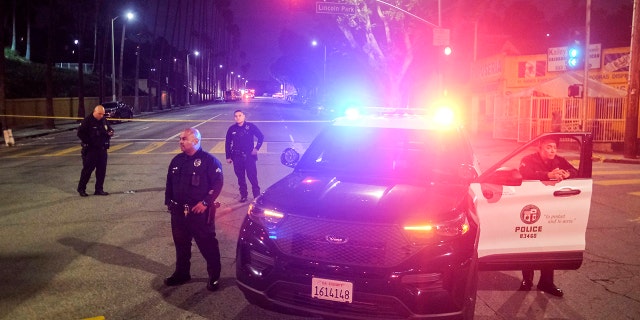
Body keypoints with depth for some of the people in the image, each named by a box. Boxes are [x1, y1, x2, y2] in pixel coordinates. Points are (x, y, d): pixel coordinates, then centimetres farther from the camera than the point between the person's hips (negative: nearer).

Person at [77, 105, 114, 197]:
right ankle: (81, 188, 12)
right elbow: (80, 133, -13)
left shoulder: (104, 120, 9)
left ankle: (99, 189, 16)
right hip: (90, 150, -6)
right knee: (87, 169, -1)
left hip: (102, 149, 6)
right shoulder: (87, 121, -10)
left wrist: (110, 133, -4)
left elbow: (110, 130, 20)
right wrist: (88, 142, -16)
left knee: (102, 170, 7)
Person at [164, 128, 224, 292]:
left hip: (200, 212, -6)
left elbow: (217, 184, -14)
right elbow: (169, 183, 17)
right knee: (181, 244, 17)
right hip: (179, 212, 6)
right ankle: (181, 274, 33)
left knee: (207, 245, 2)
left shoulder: (209, 160, -11)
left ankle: (214, 276, 17)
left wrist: (205, 202, -18)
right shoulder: (177, 160, 9)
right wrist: (169, 202, 12)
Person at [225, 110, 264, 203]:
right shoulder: (232, 129, 2)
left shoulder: (250, 126, -5)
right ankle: (243, 195, 23)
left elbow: (261, 137, 2)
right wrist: (228, 157, 7)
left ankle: (257, 195, 7)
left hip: (249, 156, -3)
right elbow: (227, 143, 9)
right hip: (237, 157, 3)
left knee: (252, 176, -4)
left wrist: (256, 148, -6)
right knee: (240, 177, 10)